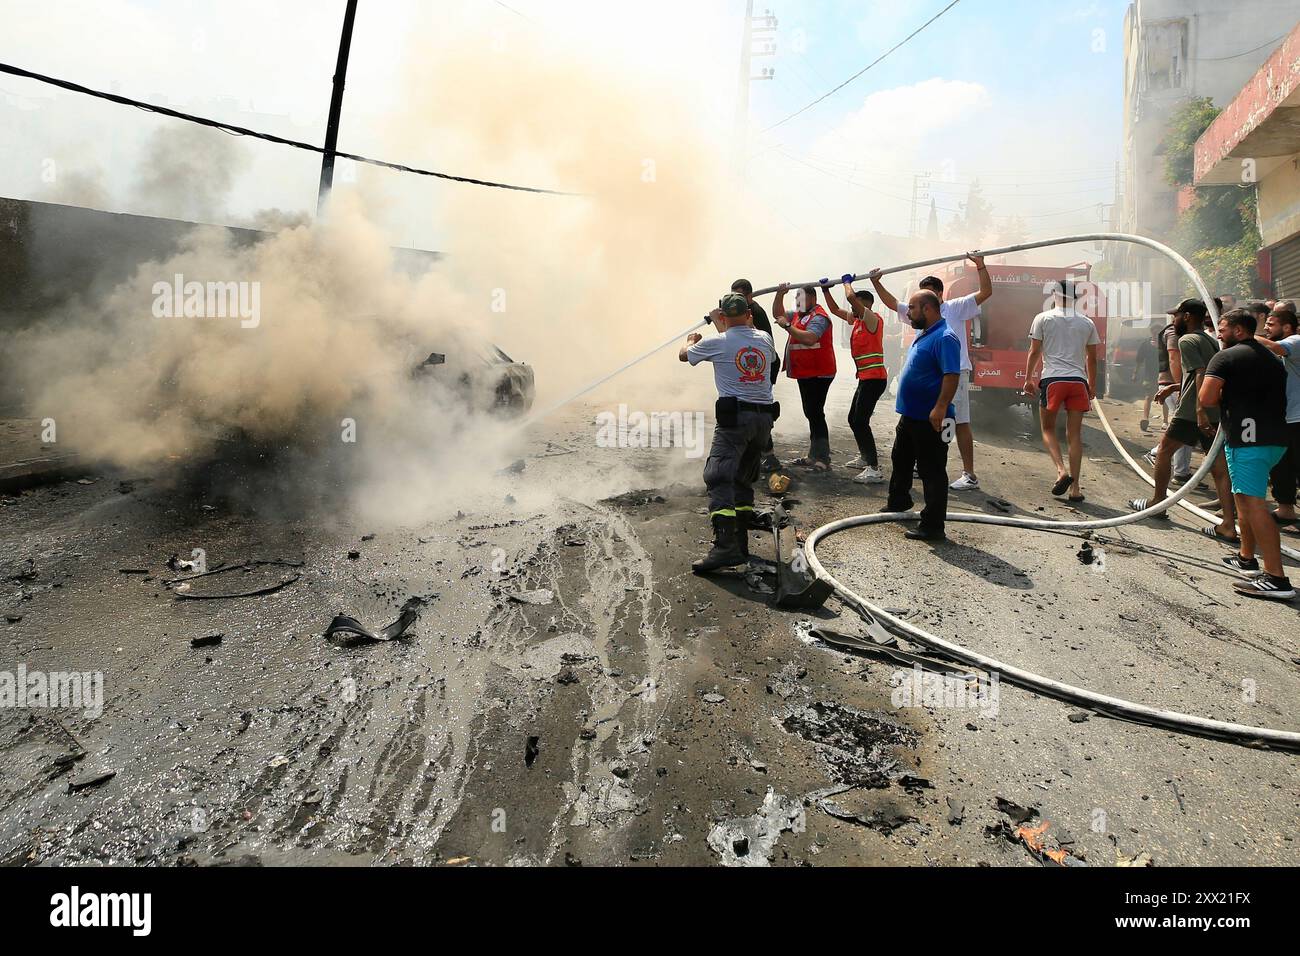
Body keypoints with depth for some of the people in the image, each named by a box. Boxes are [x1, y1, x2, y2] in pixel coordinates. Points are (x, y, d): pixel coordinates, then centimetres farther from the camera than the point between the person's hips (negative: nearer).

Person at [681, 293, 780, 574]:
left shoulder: (716, 343, -2)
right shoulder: (765, 339, 11)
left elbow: (684, 355, 18)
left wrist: (692, 340, 42)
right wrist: (748, 325, 52)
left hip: (734, 417, -6)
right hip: (765, 416, 6)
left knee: (719, 478, -14)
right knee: (744, 479, 16)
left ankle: (726, 547, -29)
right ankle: (740, 543, 18)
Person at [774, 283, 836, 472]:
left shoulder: (818, 317, -15)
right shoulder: (799, 315, 15)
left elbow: (809, 338, -32)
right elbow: (778, 314, 22)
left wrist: (787, 325, -25)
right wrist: (780, 294, 7)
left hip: (817, 374, -10)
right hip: (806, 374, 10)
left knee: (815, 414, -12)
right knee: (811, 414, 13)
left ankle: (823, 459, -10)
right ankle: (814, 456, 20)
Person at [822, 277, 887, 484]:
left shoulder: (873, 319, -12)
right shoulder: (856, 319, 13)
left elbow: (851, 297, -24)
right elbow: (835, 309, 27)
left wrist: (847, 282, -7)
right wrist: (826, 290, 21)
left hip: (874, 378, -10)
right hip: (865, 378, 10)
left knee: (860, 422, -17)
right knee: (854, 419, 21)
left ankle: (874, 470, -20)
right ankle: (865, 457, 38)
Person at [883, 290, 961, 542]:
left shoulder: (945, 338, -19)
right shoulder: (924, 335, 14)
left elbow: (952, 375, -28)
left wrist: (940, 408, -33)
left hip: (930, 420, -11)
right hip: (910, 415, 11)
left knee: (932, 472, -4)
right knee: (901, 461, 25)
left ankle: (933, 526, 2)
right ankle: (898, 502, 45)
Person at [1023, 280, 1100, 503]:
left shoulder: (1043, 318, 3)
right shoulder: (1087, 323, 11)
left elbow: (1034, 352, 1)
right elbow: (1092, 358, 15)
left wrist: (1028, 379, 10)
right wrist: (1092, 385, 25)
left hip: (1053, 379, -2)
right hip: (1079, 380, 3)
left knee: (1048, 429, 12)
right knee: (1075, 435, 6)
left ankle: (1062, 470, -10)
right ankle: (1075, 487, 5)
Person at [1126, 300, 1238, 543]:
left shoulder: (1187, 340, -6)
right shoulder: (1211, 341, 21)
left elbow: (1201, 375, -19)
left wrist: (1200, 410, -27)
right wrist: (1173, 387, 40)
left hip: (1193, 413, -7)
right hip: (1218, 413, 8)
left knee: (1164, 451, 13)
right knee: (1220, 467, 2)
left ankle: (1158, 503, 23)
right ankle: (1229, 526, -2)